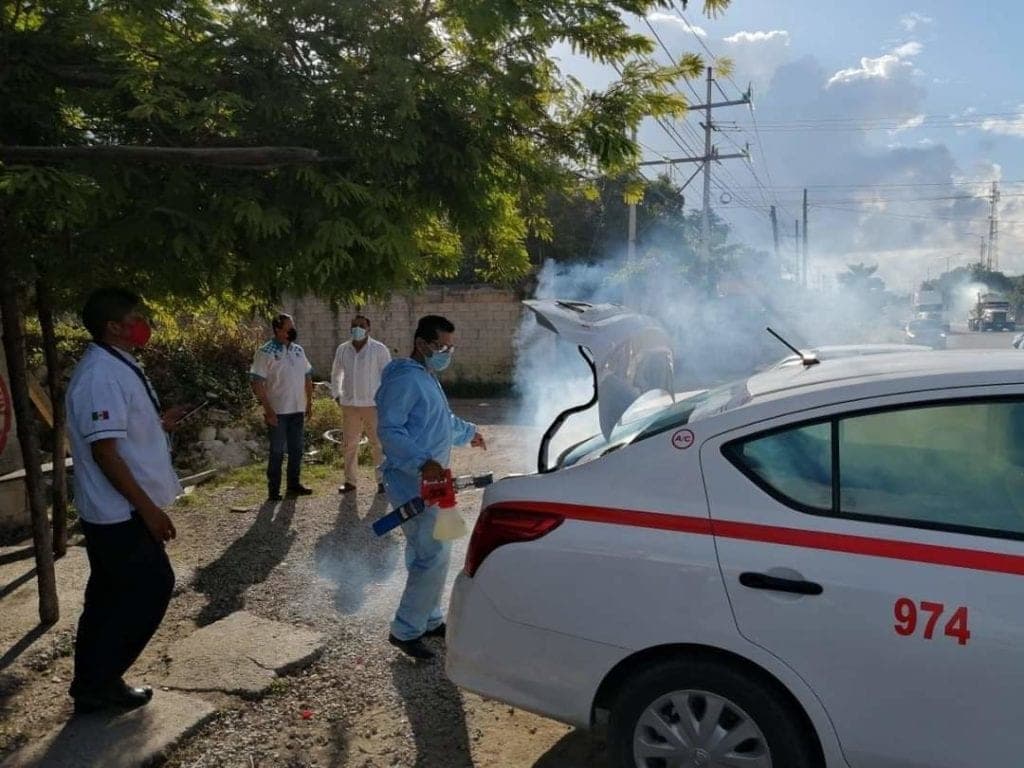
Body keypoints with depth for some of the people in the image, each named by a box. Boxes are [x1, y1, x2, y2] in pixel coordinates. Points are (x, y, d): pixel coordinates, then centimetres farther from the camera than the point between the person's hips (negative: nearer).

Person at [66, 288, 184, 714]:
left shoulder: (118, 367, 10)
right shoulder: (101, 375, -21)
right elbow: (104, 450, -25)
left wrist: (160, 422, 8)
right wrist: (148, 508, -24)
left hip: (115, 510, 10)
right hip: (119, 511, -10)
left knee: (110, 595, 17)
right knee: (151, 587, -1)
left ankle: (93, 683, 30)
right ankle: (99, 684, 12)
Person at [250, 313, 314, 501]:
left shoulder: (299, 350, 8)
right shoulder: (265, 352, -11)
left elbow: (307, 377, 15)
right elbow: (257, 383, -14)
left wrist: (309, 403, 10)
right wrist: (268, 409, -18)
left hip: (298, 410, 6)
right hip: (278, 411, -6)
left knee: (296, 449, 13)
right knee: (277, 451, 1)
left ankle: (294, 485, 25)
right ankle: (273, 490, 11)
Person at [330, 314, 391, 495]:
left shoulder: (379, 349, -5)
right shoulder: (342, 349, 7)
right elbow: (336, 374, 21)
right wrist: (336, 394, 14)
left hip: (373, 405, -4)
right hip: (349, 405, 4)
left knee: (379, 444, 0)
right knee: (350, 445, 10)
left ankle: (382, 480, 9)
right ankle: (350, 481, 19)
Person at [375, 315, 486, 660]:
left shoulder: (427, 377, 17)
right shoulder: (405, 379, -16)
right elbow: (389, 430, -25)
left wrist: (468, 432, 48)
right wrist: (422, 463, -37)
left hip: (428, 483, 10)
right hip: (414, 485, -10)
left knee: (425, 555, 17)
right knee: (434, 557, -9)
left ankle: (429, 620, 29)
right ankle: (405, 631, 3)